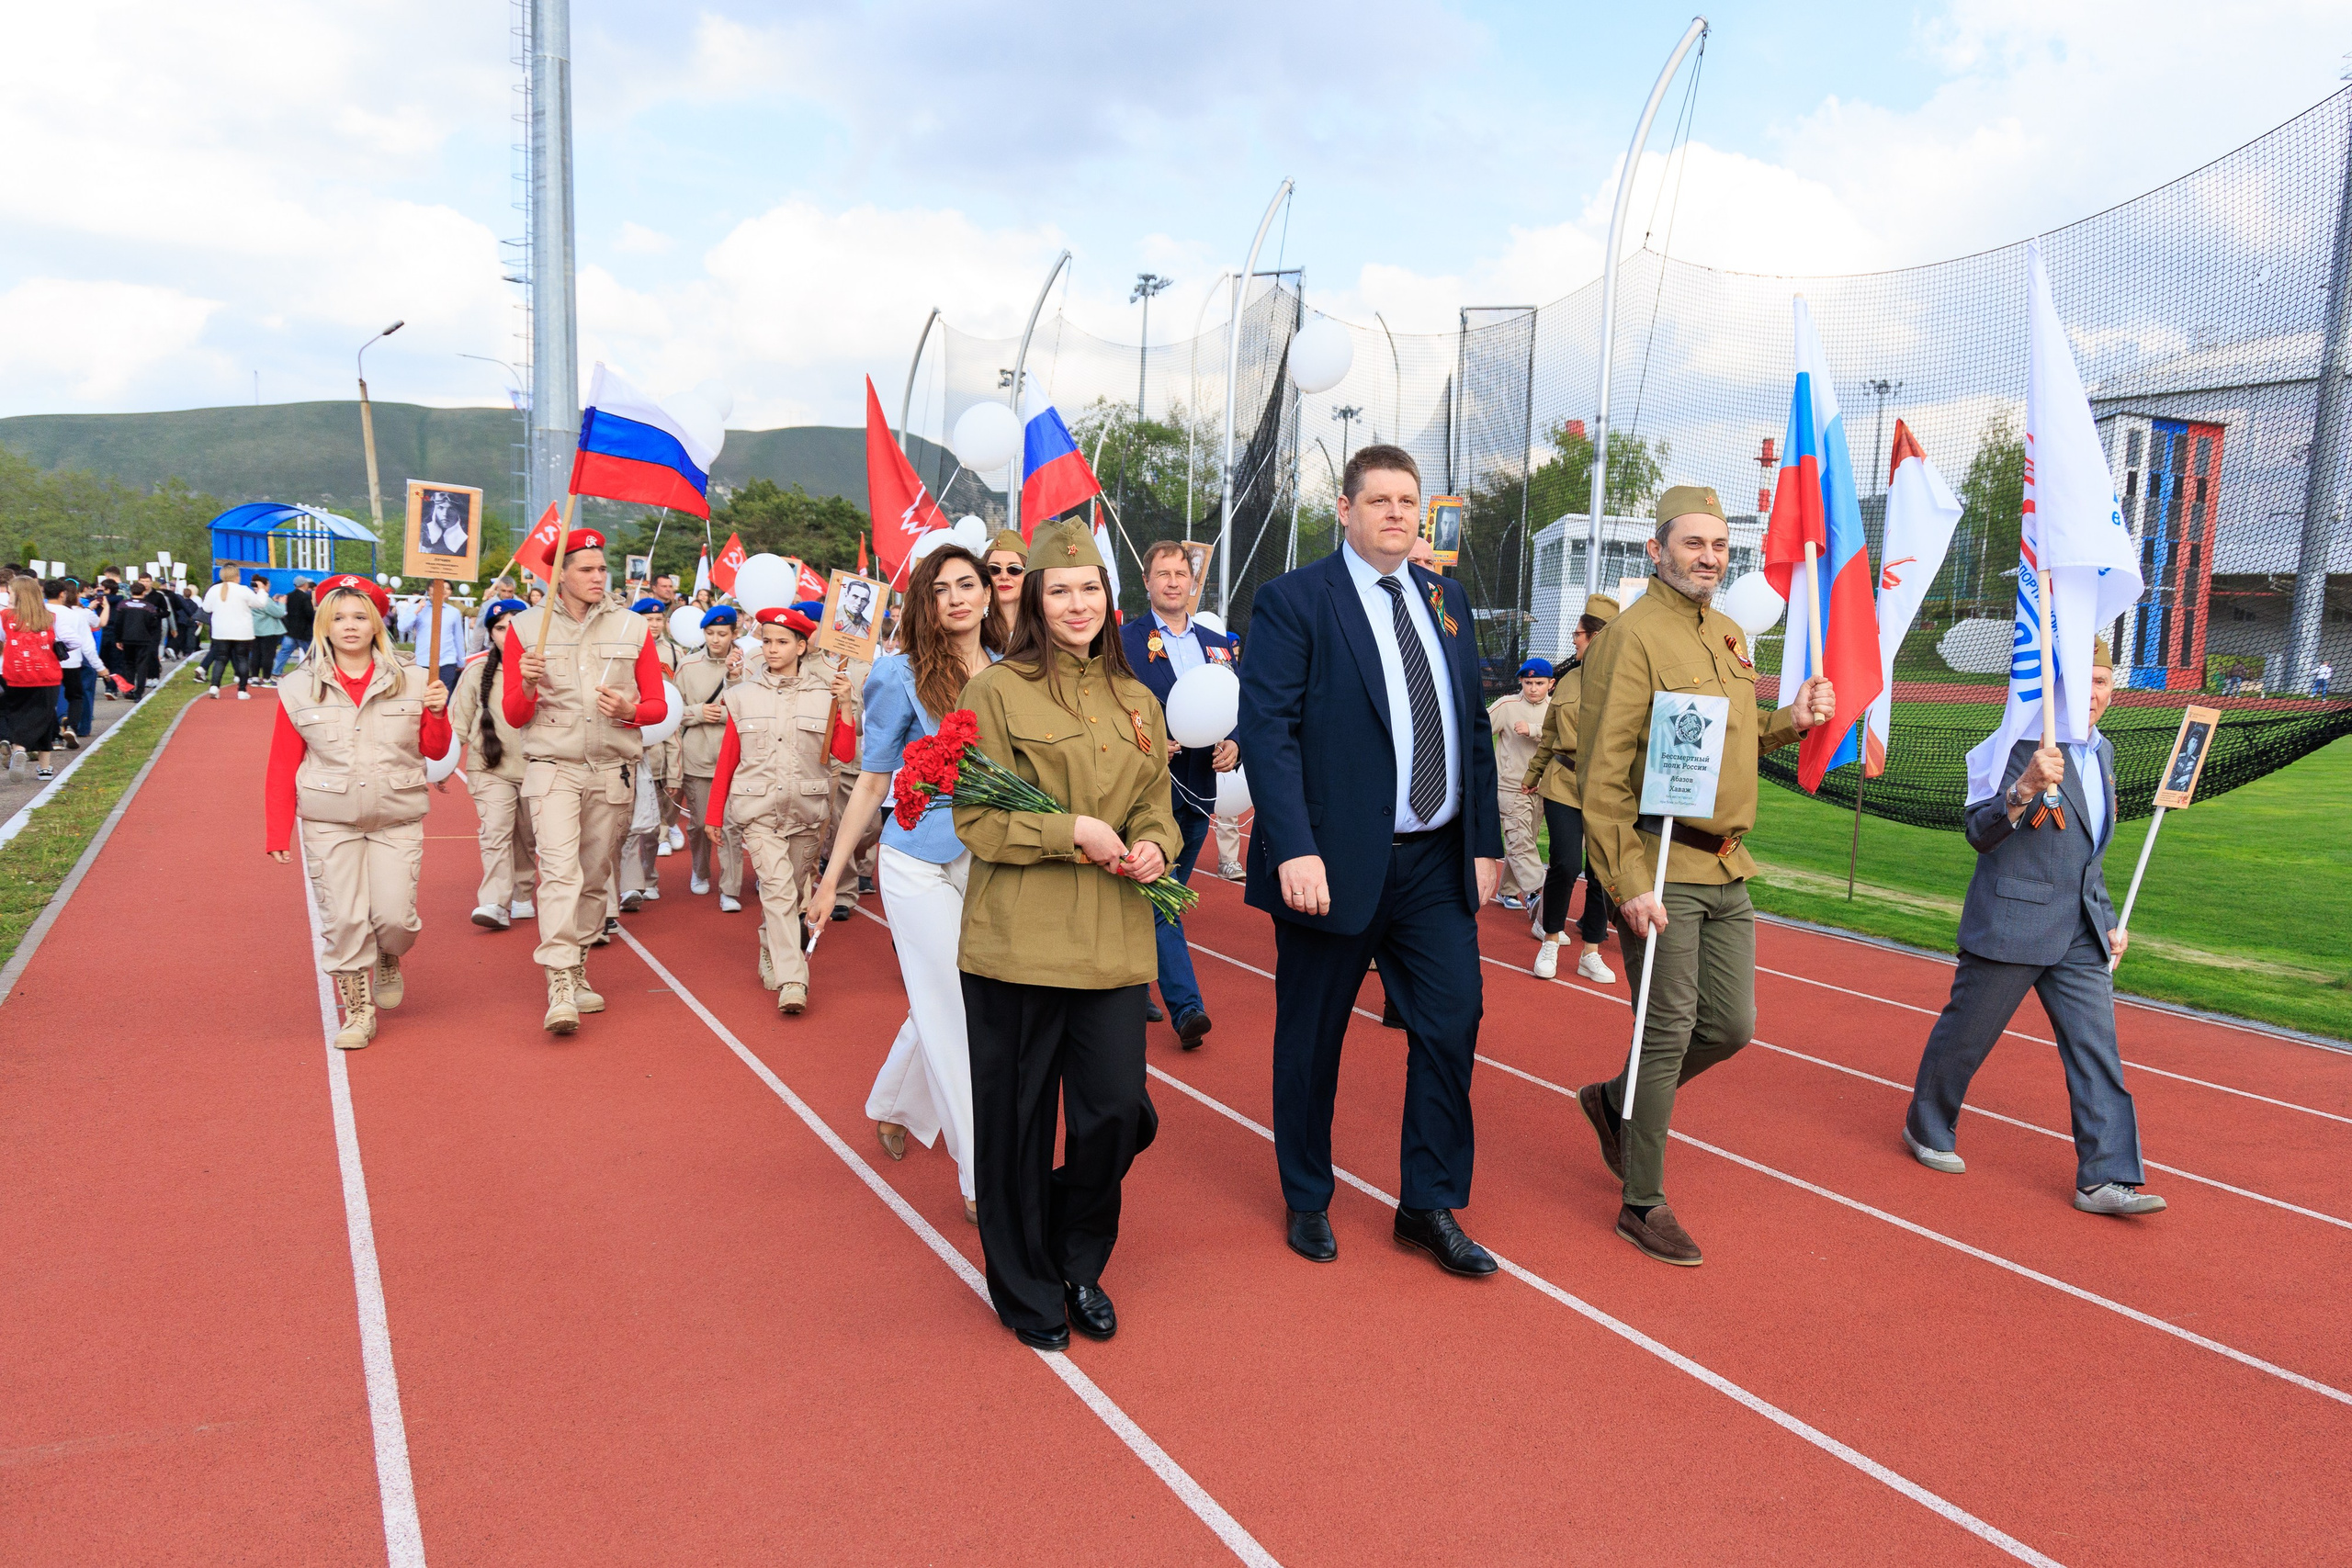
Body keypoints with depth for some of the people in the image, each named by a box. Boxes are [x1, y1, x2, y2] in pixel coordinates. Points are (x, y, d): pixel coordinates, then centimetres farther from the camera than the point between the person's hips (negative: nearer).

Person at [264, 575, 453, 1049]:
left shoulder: (412, 681, 1)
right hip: (329, 823, 0)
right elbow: (282, 767, 4)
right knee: (342, 919, -1)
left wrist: (437, 714, -12)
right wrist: (278, 832, 2)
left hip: (397, 821, 0)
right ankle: (358, 1010, 16)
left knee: (394, 915, -4)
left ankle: (388, 962, 32)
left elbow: (436, 751, 8)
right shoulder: (298, 689, 1)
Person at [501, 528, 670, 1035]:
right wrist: (527, 685, -16)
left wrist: (629, 710, -14)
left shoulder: (631, 627, 6)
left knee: (595, 875, 9)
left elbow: (658, 704, 8)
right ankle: (560, 986, -21)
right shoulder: (526, 627, 3)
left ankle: (578, 970, 24)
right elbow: (513, 716, 5)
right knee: (560, 869, -17)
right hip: (552, 765, -2)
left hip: (613, 768, 3)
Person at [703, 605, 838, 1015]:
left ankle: (772, 957, 36)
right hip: (759, 811, -1)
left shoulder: (823, 695, 4)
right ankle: (792, 980, -17)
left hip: (807, 811, 1)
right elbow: (727, 759, 9)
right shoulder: (743, 696, 6)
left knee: (790, 892, 12)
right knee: (778, 890, -15)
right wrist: (713, 815, 9)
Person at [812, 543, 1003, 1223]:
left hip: (991, 862, 4)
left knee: (940, 1004, 15)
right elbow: (872, 782, 0)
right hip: (921, 864, -4)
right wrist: (831, 876, 1)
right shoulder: (904, 678, -6)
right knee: (954, 1011, -1)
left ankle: (894, 1107, 43)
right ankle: (983, 1183, 7)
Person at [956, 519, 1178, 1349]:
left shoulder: (1137, 702, 13)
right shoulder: (996, 692, -2)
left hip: (1113, 939, 4)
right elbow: (978, 821, -5)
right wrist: (1074, 831, -16)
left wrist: (1153, 846, -3)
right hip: (1020, 936, -4)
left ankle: (1079, 1262, 31)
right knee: (1018, 1119, 5)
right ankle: (1028, 1289, 27)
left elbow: (1157, 806, 19)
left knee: (1117, 1113, 3)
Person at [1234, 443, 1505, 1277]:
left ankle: (1429, 1206, 19)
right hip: (1335, 864, -5)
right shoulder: (1293, 601, -6)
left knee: (1452, 1022, 3)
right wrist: (1295, 849, -22)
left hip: (1437, 863, 5)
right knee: (1311, 1041, 8)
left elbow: (1471, 728, 15)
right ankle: (1308, 1201, 28)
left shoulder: (1445, 599, 13)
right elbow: (1266, 729, -14)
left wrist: (1486, 841, 11)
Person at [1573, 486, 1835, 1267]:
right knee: (1669, 1032, -2)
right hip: (1661, 870, -8)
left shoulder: (1731, 636, 14)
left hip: (1727, 870, 8)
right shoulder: (1631, 636, -11)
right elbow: (1602, 774, -16)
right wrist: (1627, 884, -20)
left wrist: (1789, 721, 8)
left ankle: (1615, 1102, 35)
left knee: (1732, 1026, 11)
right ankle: (1642, 1205, 13)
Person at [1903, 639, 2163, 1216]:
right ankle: (1927, 1130, 28)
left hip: (2079, 930, 7)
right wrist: (2025, 789, -38)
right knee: (1965, 1035, 7)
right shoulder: (2024, 744, -13)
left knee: (2096, 1048, 0)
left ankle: (2105, 1178, 1)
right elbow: (1980, 834, -22)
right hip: (2011, 924, -7)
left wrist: (2109, 920, 20)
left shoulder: (2102, 752, 12)